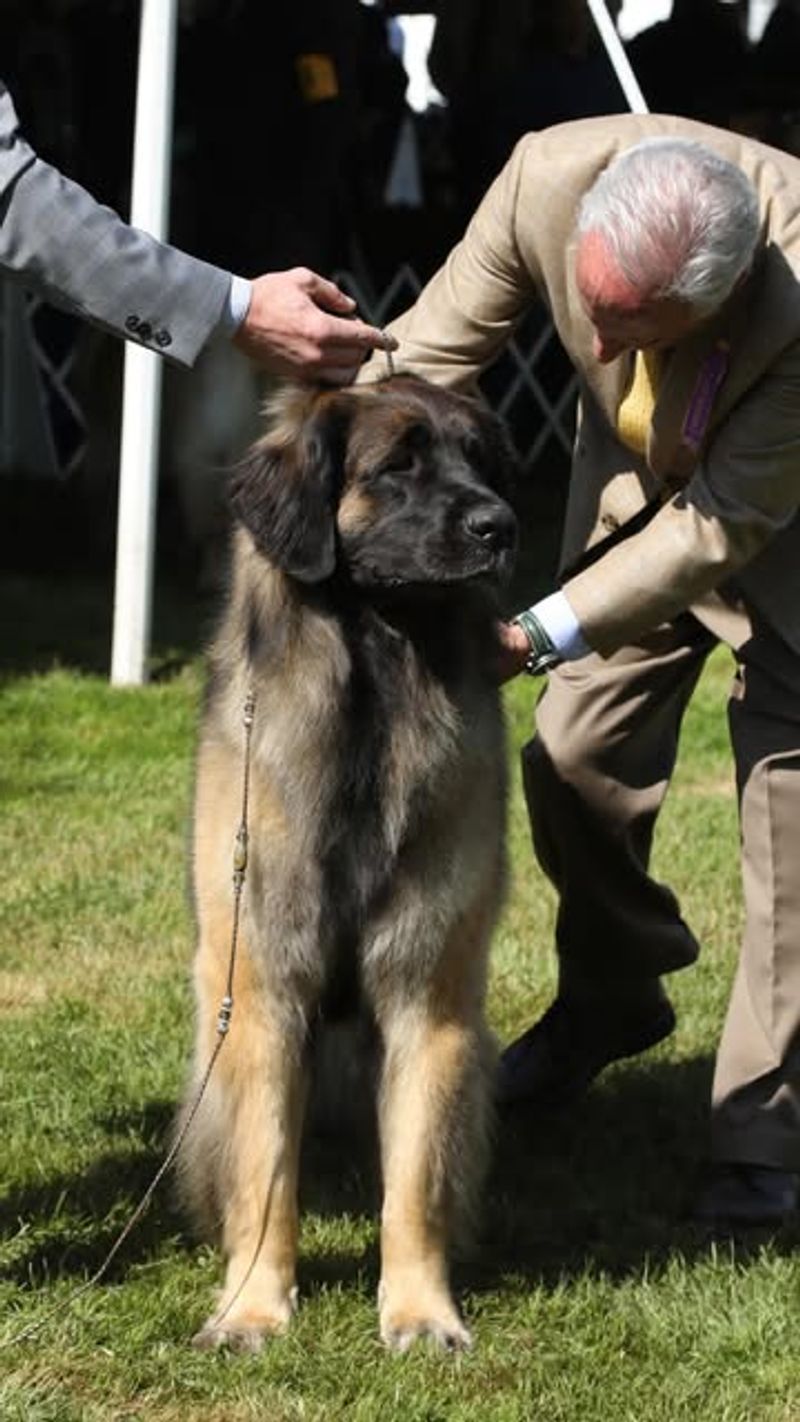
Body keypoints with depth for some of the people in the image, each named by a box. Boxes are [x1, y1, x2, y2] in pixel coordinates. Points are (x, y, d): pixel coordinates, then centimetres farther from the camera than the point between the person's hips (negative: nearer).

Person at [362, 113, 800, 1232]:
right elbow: (431, 350, -19)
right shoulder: (549, 176, -33)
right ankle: (609, 1003, 36)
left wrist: (542, 636, -37)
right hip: (637, 482, 5)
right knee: (576, 752, 9)